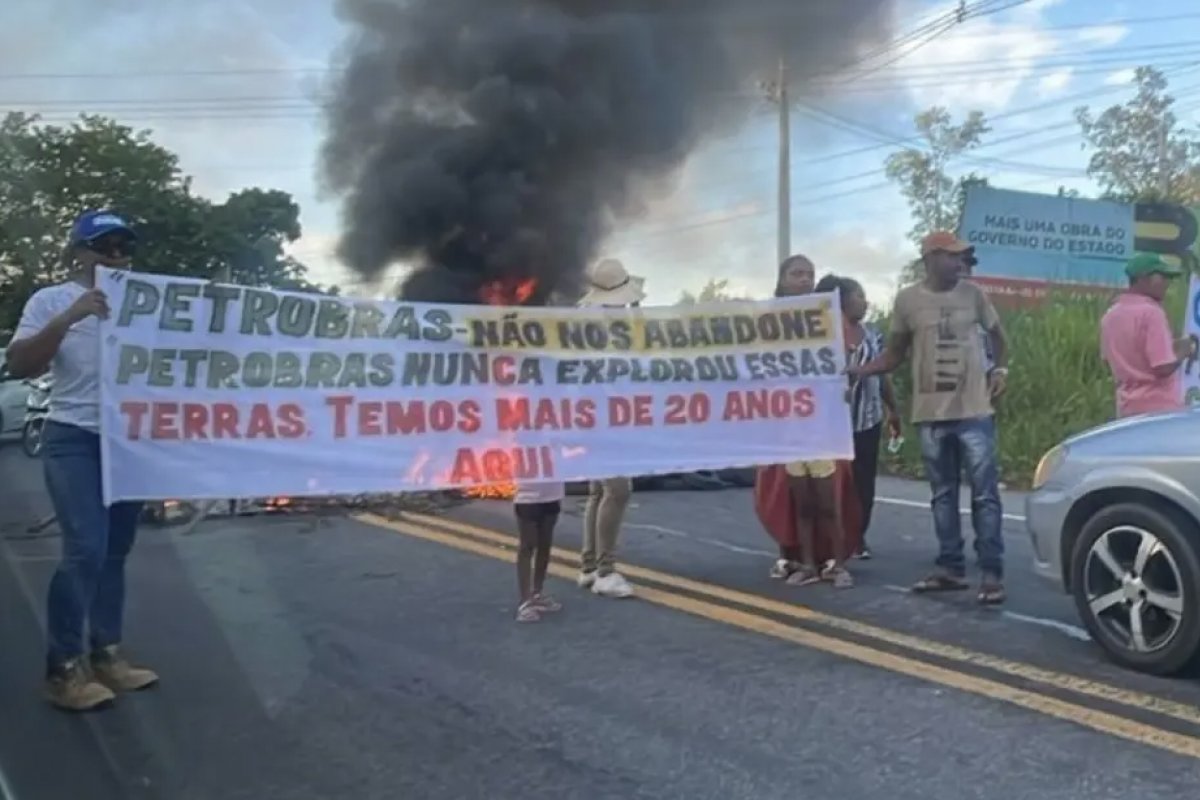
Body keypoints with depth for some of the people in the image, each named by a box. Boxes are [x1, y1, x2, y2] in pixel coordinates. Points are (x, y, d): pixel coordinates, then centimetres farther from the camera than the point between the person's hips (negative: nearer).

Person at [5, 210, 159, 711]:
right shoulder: (51, 300, 2)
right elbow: (19, 365, -9)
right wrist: (67, 319, -20)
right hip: (75, 441, -4)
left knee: (115, 552, 9)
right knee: (85, 550, -14)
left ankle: (106, 655, 19)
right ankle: (63, 669, -4)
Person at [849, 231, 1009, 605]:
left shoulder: (973, 293, 2)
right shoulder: (908, 299, 1)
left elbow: (997, 336, 16)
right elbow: (894, 354, 6)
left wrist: (1001, 369, -2)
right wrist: (857, 370, -9)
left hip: (974, 410, -1)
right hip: (931, 413, 1)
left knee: (985, 493, -1)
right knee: (943, 495, 10)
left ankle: (992, 574, 4)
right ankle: (951, 568, 20)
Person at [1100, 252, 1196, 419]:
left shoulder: (1110, 315, 9)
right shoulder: (1151, 312, -16)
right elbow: (1164, 367, -21)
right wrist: (1182, 352, -2)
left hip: (1127, 408, 8)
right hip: (1159, 409, -8)